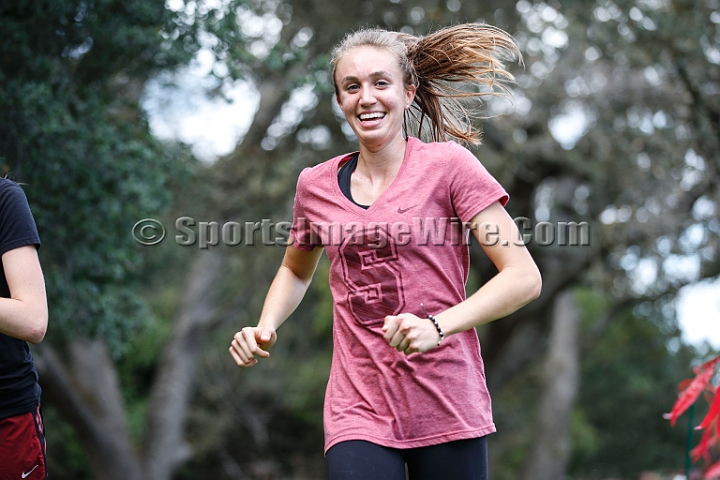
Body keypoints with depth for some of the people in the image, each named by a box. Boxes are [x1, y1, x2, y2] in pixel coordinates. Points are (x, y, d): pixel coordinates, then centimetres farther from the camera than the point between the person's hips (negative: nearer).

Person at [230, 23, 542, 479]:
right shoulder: (316, 185, 8)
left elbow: (524, 277, -8)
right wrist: (265, 328, 8)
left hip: (447, 408, -2)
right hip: (359, 411, 2)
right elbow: (296, 271, 27)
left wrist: (438, 326, -21)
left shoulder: (448, 165, -4)